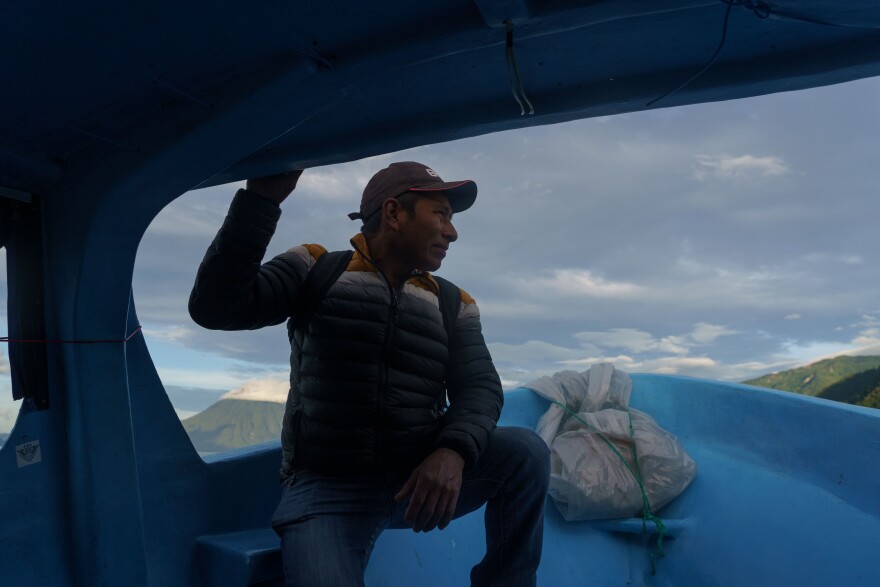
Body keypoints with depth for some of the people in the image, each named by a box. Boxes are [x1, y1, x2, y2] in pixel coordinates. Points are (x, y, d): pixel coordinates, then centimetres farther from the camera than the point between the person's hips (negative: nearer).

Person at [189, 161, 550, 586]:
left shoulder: (452, 305, 6)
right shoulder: (315, 270, -3)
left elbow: (479, 388, -5)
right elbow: (216, 308, -14)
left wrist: (454, 451, -27)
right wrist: (260, 199, -24)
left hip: (420, 476, 4)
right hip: (326, 489, -3)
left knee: (525, 452, -17)